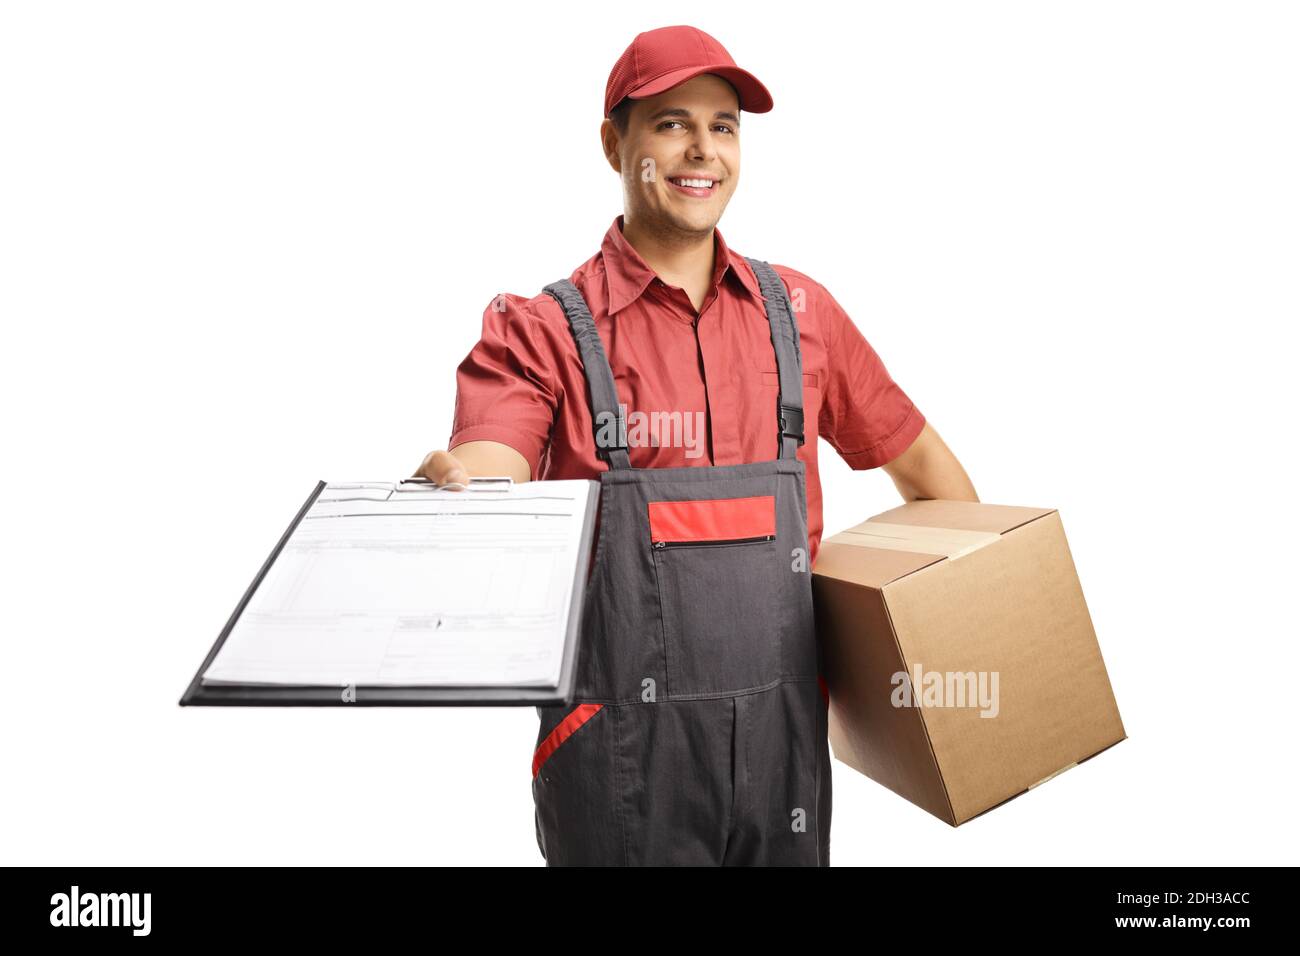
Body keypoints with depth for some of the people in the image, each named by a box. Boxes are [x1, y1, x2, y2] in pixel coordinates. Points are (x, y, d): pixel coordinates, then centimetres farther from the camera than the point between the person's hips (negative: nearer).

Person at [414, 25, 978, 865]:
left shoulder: (799, 312, 6)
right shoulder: (543, 330, -4)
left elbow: (918, 457, 16)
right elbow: (481, 475, -20)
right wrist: (443, 484, -42)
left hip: (786, 738, 4)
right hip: (621, 747, -3)